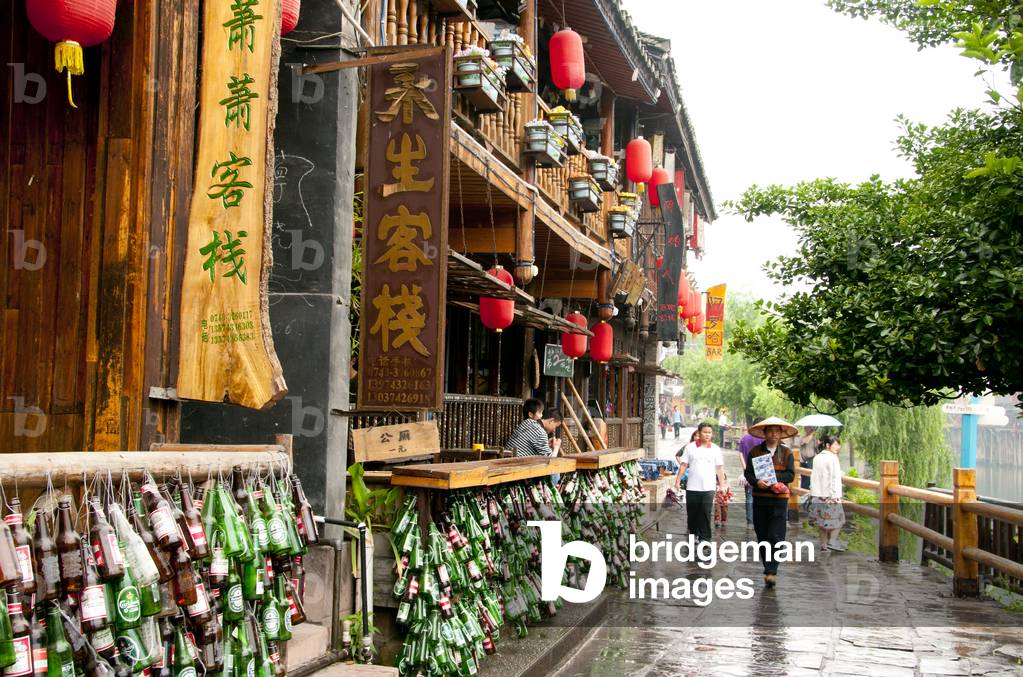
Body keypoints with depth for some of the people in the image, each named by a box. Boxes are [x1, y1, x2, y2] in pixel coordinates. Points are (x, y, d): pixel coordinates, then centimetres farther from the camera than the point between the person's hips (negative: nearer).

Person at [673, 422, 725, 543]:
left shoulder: (716, 449, 5)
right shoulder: (690, 447, 3)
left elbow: (720, 468, 6)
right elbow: (683, 465, 5)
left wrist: (722, 484, 2)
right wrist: (677, 481, 0)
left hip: (709, 488, 0)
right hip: (692, 487, 0)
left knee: (705, 514, -3)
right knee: (692, 513, 8)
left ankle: (704, 538, 3)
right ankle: (693, 534, 26)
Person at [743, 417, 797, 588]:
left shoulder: (787, 453, 5)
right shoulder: (755, 451, 7)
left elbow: (790, 475, -4)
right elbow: (748, 473, 1)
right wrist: (757, 482, -19)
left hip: (779, 499, -2)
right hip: (760, 499, 2)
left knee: (775, 537, -10)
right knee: (762, 537, 7)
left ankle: (771, 572, -10)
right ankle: (768, 570, 19)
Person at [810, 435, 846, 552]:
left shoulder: (817, 458, 11)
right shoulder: (832, 458, -11)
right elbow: (834, 478, -15)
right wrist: (836, 495, -16)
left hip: (817, 494, 7)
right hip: (830, 494, -7)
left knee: (822, 521, 12)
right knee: (837, 518, 4)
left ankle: (823, 544, 15)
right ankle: (832, 541, -2)